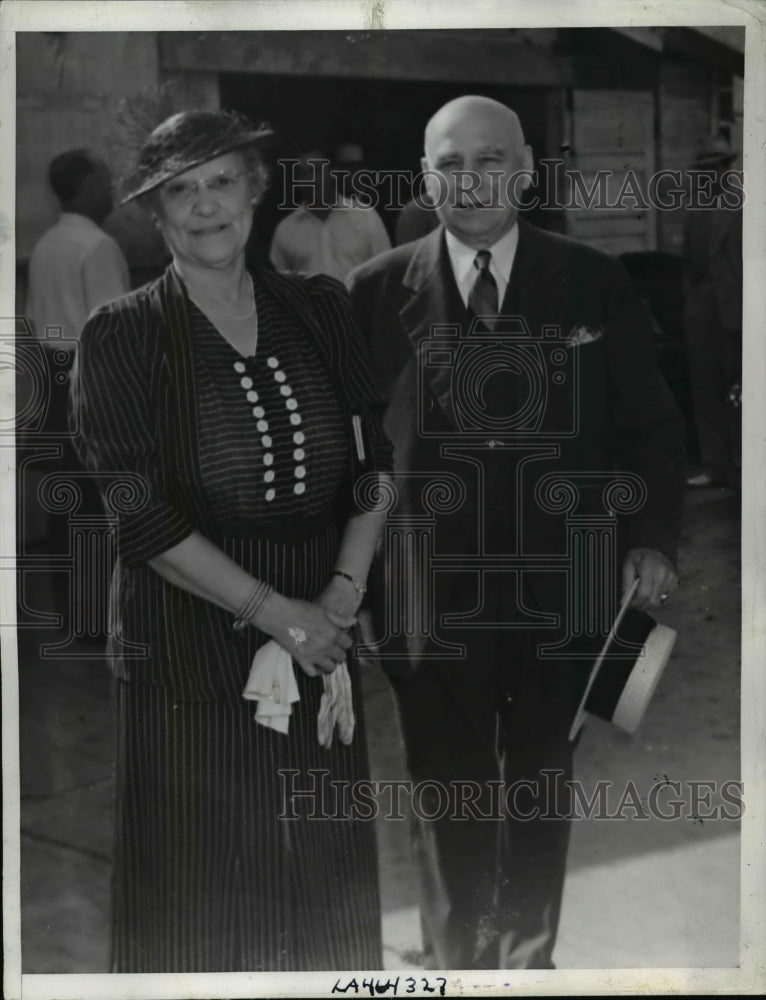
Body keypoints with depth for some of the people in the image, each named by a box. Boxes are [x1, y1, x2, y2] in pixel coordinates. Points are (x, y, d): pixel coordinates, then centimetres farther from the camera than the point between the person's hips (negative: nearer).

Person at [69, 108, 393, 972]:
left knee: (324, 871, 12)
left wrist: (343, 591, -8)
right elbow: (141, 511, -12)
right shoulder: (120, 337, -5)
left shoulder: (317, 311, 7)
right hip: (188, 651, -3)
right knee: (197, 895, 6)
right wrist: (274, 610, -15)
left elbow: (373, 461, 6)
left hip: (320, 640, 4)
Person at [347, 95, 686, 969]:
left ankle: (529, 957, 35)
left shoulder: (594, 284, -1)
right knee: (449, 798, 10)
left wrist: (651, 538, -6)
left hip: (557, 591, 1)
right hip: (433, 594, -1)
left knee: (542, 792, 16)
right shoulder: (378, 290, -2)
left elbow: (651, 425, 4)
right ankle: (456, 957, 30)